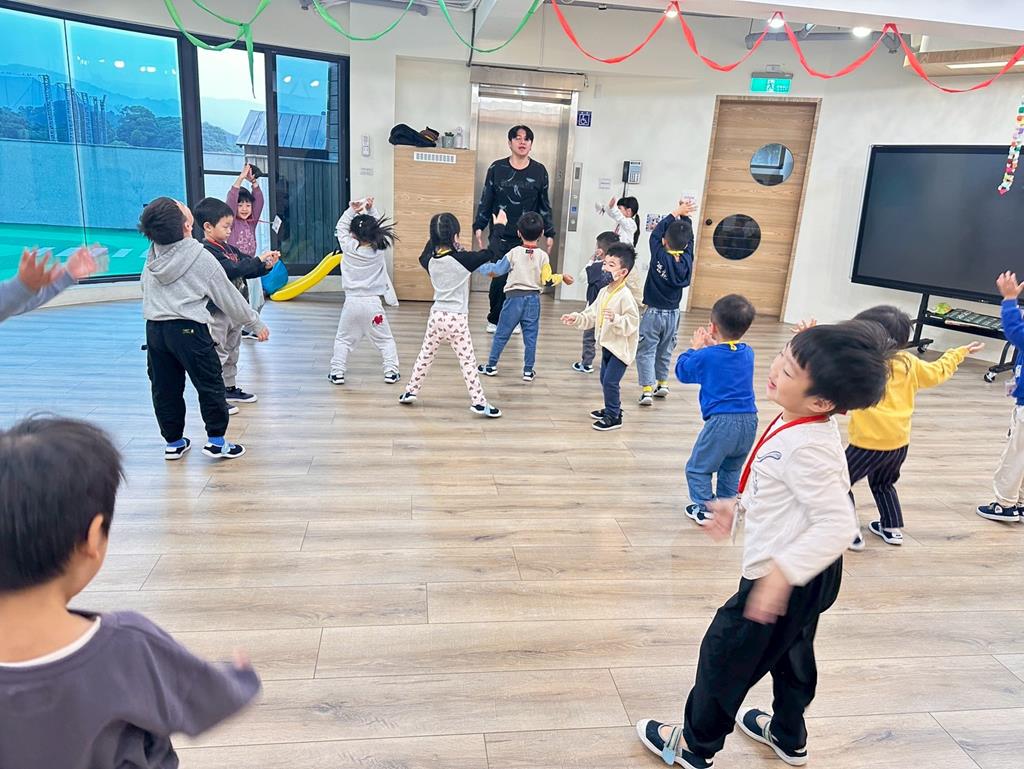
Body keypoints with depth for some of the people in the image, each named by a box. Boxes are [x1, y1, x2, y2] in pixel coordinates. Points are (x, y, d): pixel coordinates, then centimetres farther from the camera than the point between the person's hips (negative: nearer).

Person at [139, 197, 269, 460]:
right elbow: (228, 297, -2)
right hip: (188, 329, -6)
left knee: (164, 388, 13)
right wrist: (256, 323, 8)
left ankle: (173, 441, 24)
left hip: (154, 328, 6)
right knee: (210, 385, 7)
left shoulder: (153, 254, 5)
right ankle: (216, 440, 12)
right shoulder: (202, 258, -9)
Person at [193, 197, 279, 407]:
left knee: (232, 352, 20)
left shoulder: (228, 248, 11)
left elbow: (247, 270, 13)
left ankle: (229, 388, 33)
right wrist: (258, 260, -24)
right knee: (217, 355, -3)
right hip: (218, 313, -9)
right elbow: (233, 270, -28)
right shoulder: (207, 251, -17)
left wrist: (266, 266, -5)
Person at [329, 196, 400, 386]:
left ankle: (337, 372, 13)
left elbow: (341, 227, 6)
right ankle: (391, 371, 9)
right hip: (373, 304, 0)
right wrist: (371, 210, 0)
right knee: (385, 339, 12)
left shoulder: (348, 248, -9)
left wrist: (351, 211, 0)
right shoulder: (379, 250, -7)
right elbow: (382, 228, 7)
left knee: (343, 339, 15)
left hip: (352, 302, 0)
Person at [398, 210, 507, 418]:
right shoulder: (462, 259, -16)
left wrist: (435, 237, 24)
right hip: (456, 318, -5)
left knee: (425, 355, 19)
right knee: (468, 361, -1)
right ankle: (478, 402, 1)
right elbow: (491, 253, -10)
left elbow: (423, 257, 25)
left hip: (437, 315, 5)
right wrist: (499, 228, 3)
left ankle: (410, 391, 27)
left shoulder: (430, 260, 0)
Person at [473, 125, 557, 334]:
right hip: (501, 236, -1)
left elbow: (544, 205, 9)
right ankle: (494, 319, 13)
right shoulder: (497, 168, 2)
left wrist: (549, 233, 9)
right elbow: (485, 200, 6)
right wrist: (479, 227, 2)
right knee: (499, 278, -3)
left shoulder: (539, 171, 4)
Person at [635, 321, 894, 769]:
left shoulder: (807, 448, -32)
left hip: (790, 577, -10)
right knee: (792, 652, 28)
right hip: (807, 574, 10)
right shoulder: (798, 427, -3)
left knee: (724, 654, 8)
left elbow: (836, 525, -32)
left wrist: (781, 573, -34)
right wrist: (738, 507, 10)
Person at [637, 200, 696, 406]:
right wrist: (685, 216, 7)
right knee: (665, 351, 21)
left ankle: (647, 390, -11)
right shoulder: (687, 260, -7)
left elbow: (656, 233, -4)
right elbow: (690, 238, 7)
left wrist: (675, 213, 2)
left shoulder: (660, 256, -17)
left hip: (653, 312, -5)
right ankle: (662, 383, 33)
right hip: (673, 314, 5)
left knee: (646, 351, -2)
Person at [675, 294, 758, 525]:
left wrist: (695, 348, 21)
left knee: (698, 468, 9)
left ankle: (705, 508, 8)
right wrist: (712, 346, 22)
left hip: (722, 420, -6)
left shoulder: (707, 356, -8)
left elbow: (682, 371, 10)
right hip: (749, 420, 6)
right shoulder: (748, 353, 8)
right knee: (731, 469, 24)